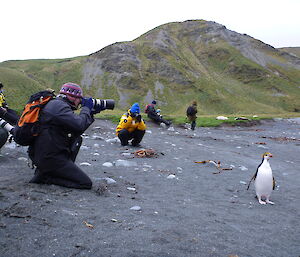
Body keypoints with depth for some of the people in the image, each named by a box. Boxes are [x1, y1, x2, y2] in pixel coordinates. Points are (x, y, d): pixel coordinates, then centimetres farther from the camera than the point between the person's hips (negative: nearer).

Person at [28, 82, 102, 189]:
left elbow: (76, 130, 21)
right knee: (86, 183, -9)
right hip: (49, 158, -10)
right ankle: (45, 176, -5)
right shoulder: (59, 105, -14)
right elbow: (79, 125, -24)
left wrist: (91, 113, 16)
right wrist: (86, 108, -6)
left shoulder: (56, 104, 18)